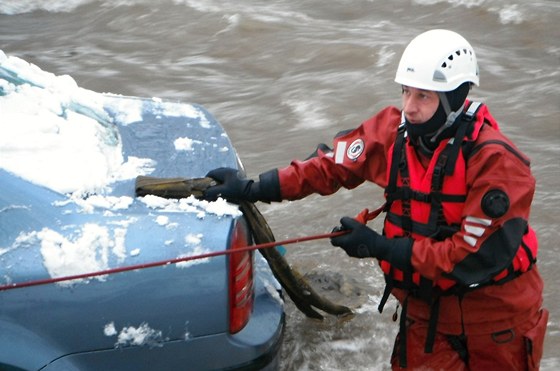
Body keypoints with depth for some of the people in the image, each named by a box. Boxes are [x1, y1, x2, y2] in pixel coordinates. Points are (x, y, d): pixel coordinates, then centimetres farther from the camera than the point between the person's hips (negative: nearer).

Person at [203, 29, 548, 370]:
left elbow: (475, 256, -26)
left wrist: (381, 247, -24)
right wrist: (251, 189, -7)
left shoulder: (496, 162, -25)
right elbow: (330, 165, 0)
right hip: (426, 310, 4)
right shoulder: (393, 131, -9)